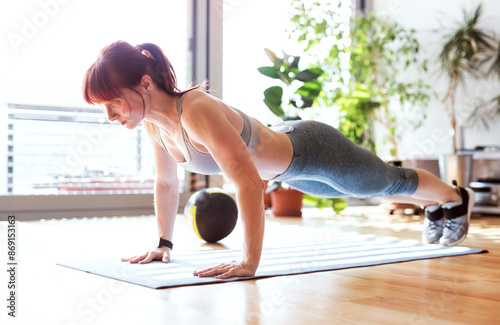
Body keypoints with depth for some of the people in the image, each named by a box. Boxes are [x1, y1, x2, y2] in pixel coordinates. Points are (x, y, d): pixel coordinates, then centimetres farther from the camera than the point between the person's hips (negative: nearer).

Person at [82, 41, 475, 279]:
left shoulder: (196, 111, -41)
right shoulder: (155, 122, -15)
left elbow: (249, 183, -47)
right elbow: (166, 183, 1)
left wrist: (250, 262, -48)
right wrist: (164, 243, 1)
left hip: (313, 151, -8)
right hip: (285, 152, 8)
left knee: (390, 182, 20)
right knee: (371, 190, 33)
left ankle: (457, 197, 53)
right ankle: (434, 207, 63)